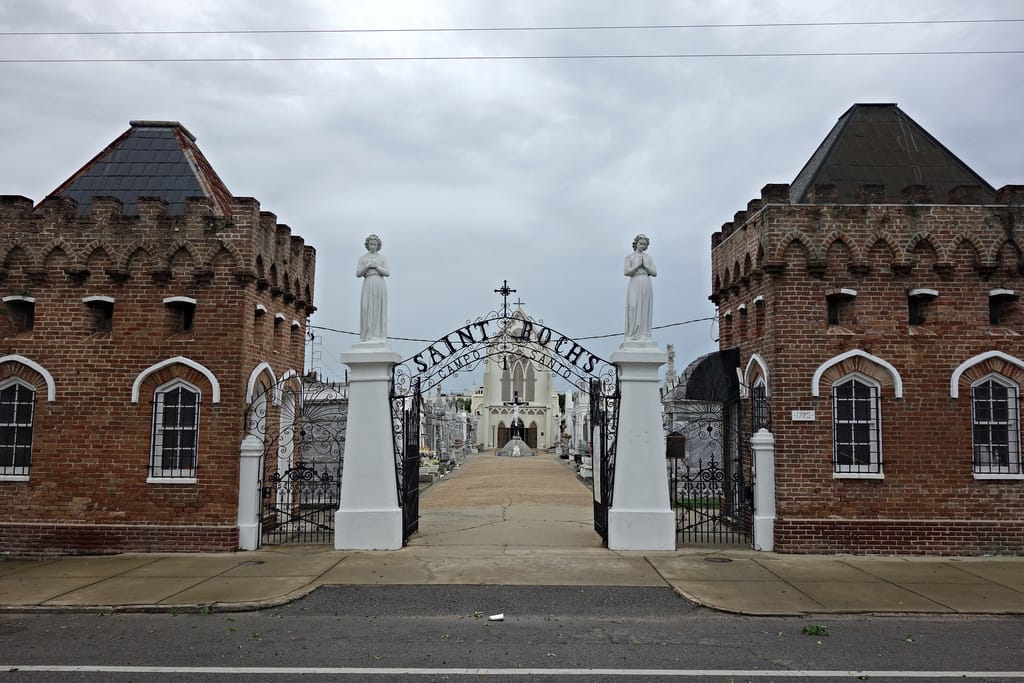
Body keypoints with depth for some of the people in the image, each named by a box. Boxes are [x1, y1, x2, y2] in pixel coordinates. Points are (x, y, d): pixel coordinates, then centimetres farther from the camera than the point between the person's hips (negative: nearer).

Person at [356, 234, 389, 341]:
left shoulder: (382, 258, 12)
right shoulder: (362, 258, 13)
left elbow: (387, 273, 3)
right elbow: (358, 274, 6)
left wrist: (376, 266, -9)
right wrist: (367, 266, -9)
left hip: (380, 285, 0)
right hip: (368, 285, 0)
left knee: (379, 309, -4)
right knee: (367, 309, -9)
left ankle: (379, 335, -4)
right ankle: (368, 335, -10)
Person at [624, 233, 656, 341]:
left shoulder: (649, 257, 13)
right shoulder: (629, 257, 4)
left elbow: (654, 273, 7)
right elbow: (626, 272, -7)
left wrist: (645, 266, -5)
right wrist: (637, 265, -10)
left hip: (646, 286, 3)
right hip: (634, 285, -3)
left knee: (645, 310, 0)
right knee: (633, 309, -9)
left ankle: (644, 335, 3)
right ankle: (632, 335, -5)